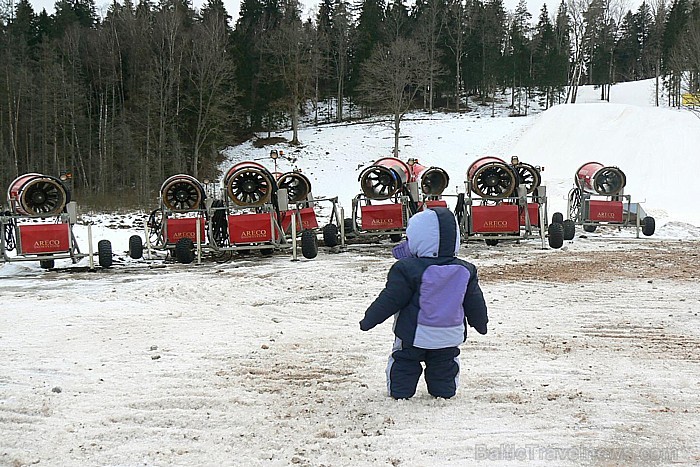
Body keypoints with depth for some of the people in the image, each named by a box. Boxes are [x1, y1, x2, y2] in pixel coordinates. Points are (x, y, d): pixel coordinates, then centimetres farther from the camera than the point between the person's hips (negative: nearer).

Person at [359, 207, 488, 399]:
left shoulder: (407, 269, -18)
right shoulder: (465, 271, -3)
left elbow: (390, 299, -16)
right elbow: (474, 302, 6)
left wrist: (370, 319, -5)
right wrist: (481, 323, 23)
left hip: (414, 334, -4)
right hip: (450, 335, 4)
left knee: (403, 362, 14)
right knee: (444, 364, 20)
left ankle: (400, 390, 19)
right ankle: (444, 390, 28)